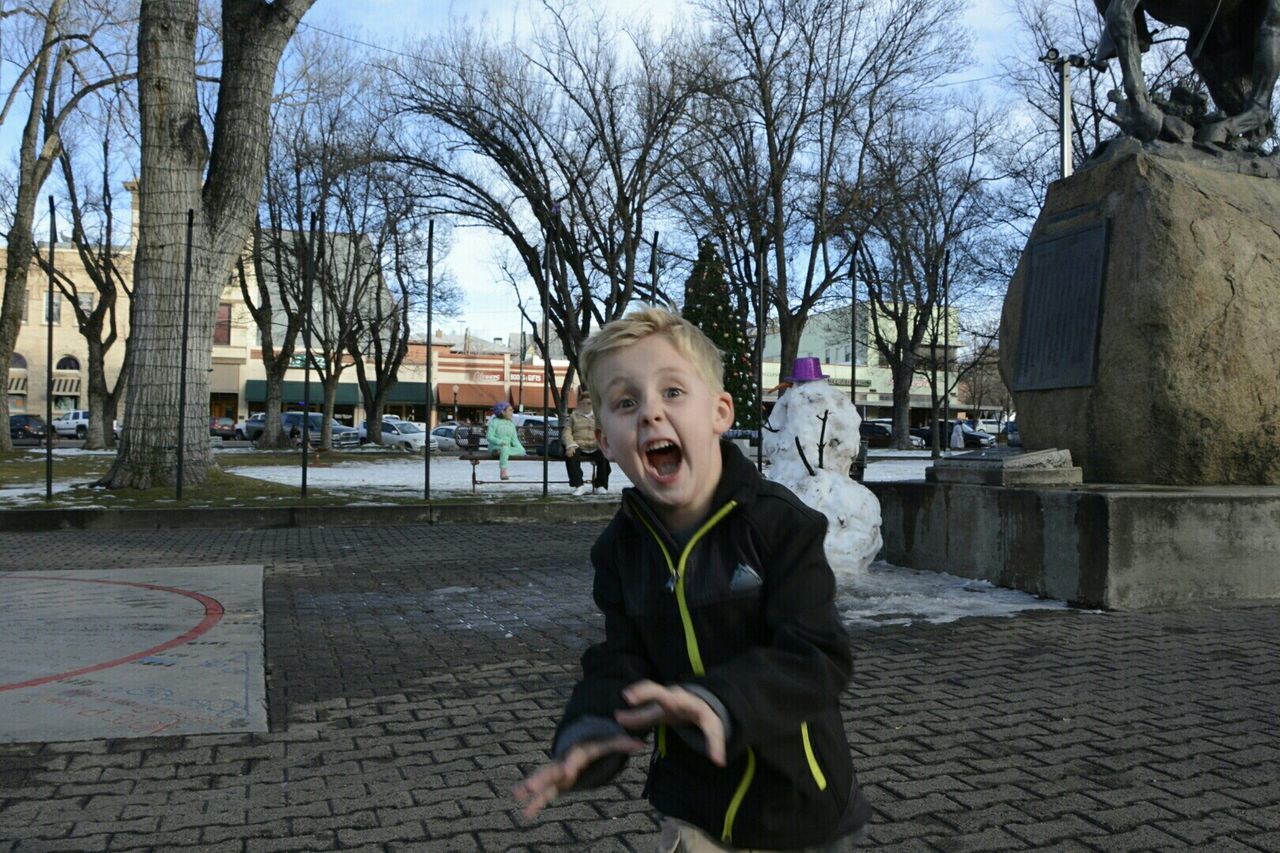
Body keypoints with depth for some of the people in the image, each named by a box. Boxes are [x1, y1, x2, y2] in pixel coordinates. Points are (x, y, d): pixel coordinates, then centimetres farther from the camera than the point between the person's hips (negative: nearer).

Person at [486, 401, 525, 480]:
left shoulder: (511, 425, 18)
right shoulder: (495, 422, 0)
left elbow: (514, 439, 11)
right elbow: (489, 437, -8)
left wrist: (520, 447, -9)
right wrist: (500, 442, -24)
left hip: (507, 448, 6)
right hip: (494, 447, -6)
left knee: (522, 451, -21)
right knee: (505, 448, -40)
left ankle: (500, 452, -31)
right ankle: (503, 471, -47)